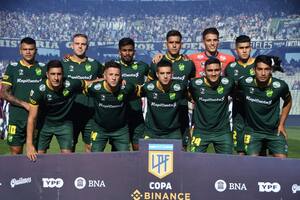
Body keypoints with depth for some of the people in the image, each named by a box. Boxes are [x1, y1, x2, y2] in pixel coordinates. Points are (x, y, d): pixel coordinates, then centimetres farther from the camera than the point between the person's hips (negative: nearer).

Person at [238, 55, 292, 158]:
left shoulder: (280, 86, -16)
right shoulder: (245, 82, -17)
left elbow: (288, 101, 6)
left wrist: (281, 124, 5)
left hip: (275, 131, 1)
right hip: (252, 130, -1)